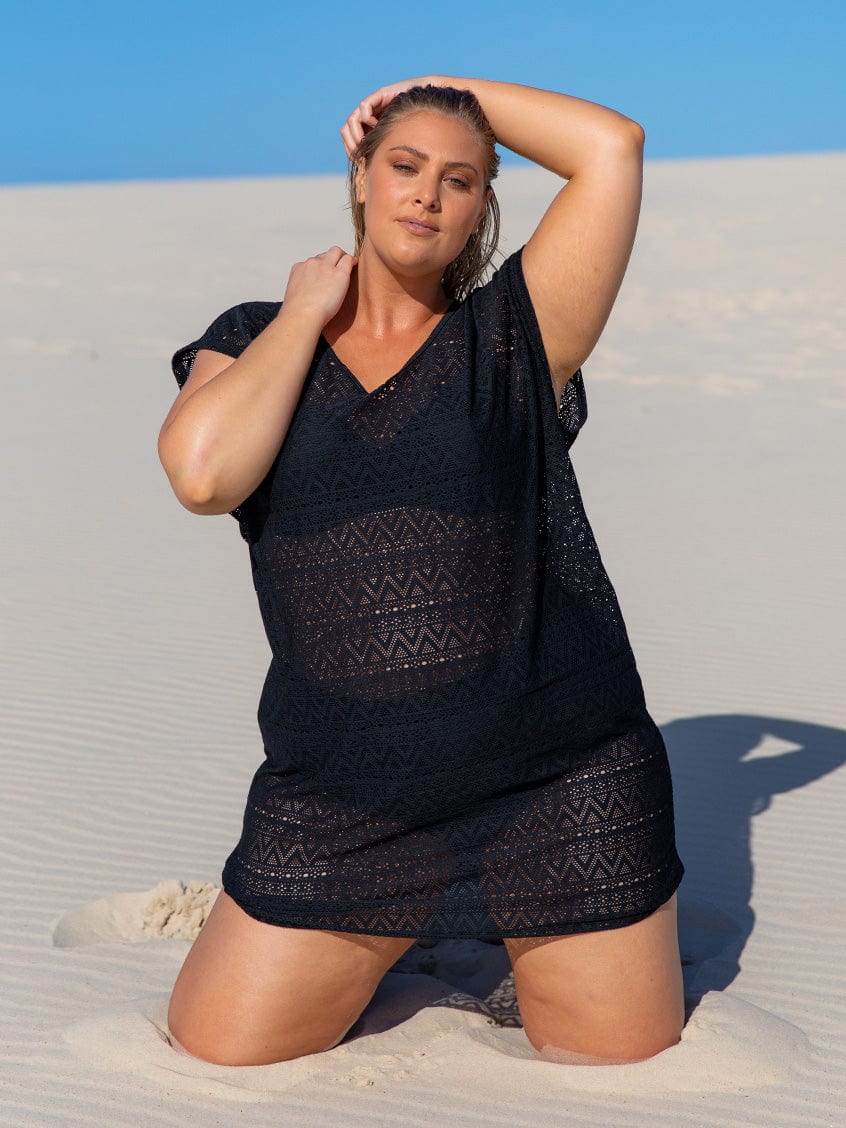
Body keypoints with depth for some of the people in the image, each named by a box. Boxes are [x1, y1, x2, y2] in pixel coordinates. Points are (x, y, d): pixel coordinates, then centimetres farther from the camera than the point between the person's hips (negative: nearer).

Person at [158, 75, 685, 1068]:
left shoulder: (513, 335, 3)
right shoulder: (254, 343, 8)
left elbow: (612, 147, -6)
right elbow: (202, 474, -13)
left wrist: (447, 88, 6)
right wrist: (307, 312, -3)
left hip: (560, 789, -1)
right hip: (341, 812, 1)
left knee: (627, 1078, 8)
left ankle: (517, 944, 37)